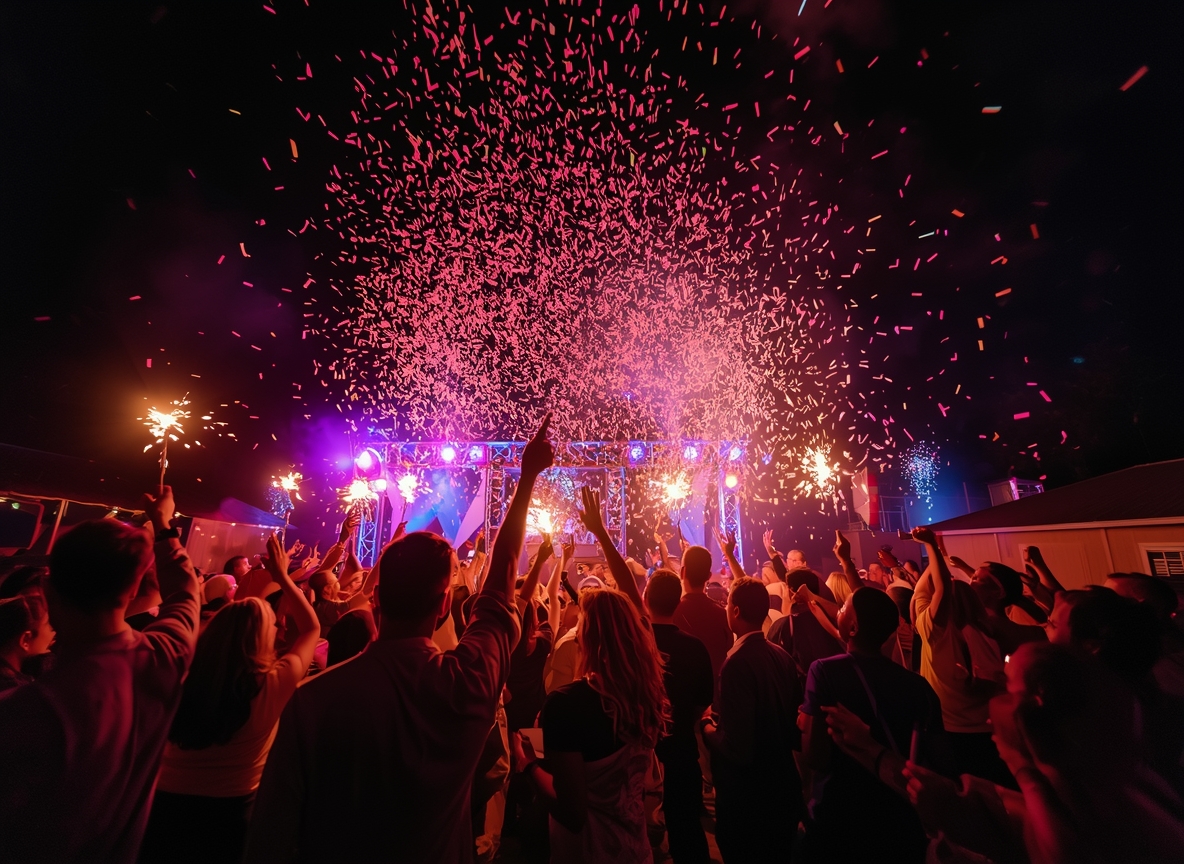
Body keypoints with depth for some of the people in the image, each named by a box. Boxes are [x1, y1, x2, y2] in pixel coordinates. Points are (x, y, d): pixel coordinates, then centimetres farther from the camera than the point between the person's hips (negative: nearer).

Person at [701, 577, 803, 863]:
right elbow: (795, 726, 6)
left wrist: (707, 728, -10)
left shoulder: (737, 662, -28)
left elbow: (737, 749, -28)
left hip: (747, 797, -7)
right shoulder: (782, 655, -5)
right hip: (783, 785, 7)